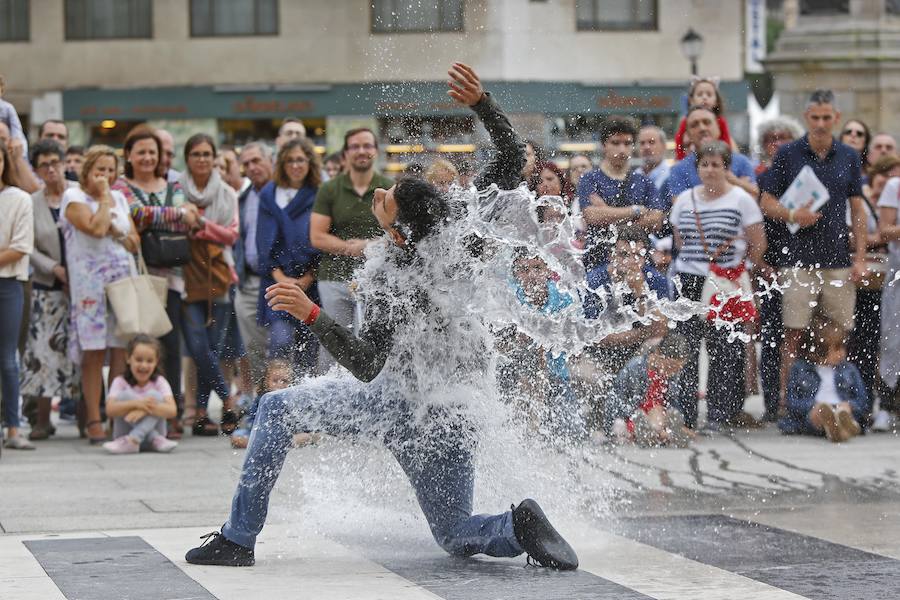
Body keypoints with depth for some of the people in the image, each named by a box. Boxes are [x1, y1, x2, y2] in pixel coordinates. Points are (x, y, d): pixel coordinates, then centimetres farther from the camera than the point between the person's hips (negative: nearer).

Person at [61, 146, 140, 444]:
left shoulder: (119, 198, 17)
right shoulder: (74, 197, -1)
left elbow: (135, 242, 15)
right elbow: (96, 229, -17)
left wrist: (116, 232, -4)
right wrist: (104, 198, -5)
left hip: (124, 282, 5)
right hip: (91, 285, -5)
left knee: (122, 352, -1)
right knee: (94, 352, -6)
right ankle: (94, 421, -4)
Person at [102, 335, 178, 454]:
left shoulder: (159, 382, -2)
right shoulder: (120, 382, -3)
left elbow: (172, 411, -18)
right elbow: (110, 410, -20)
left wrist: (144, 410, -34)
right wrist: (135, 404, -37)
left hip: (152, 430, 0)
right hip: (124, 432, 0)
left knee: (154, 395, -21)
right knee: (124, 395, -22)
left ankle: (131, 441, -36)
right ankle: (155, 440, -29)